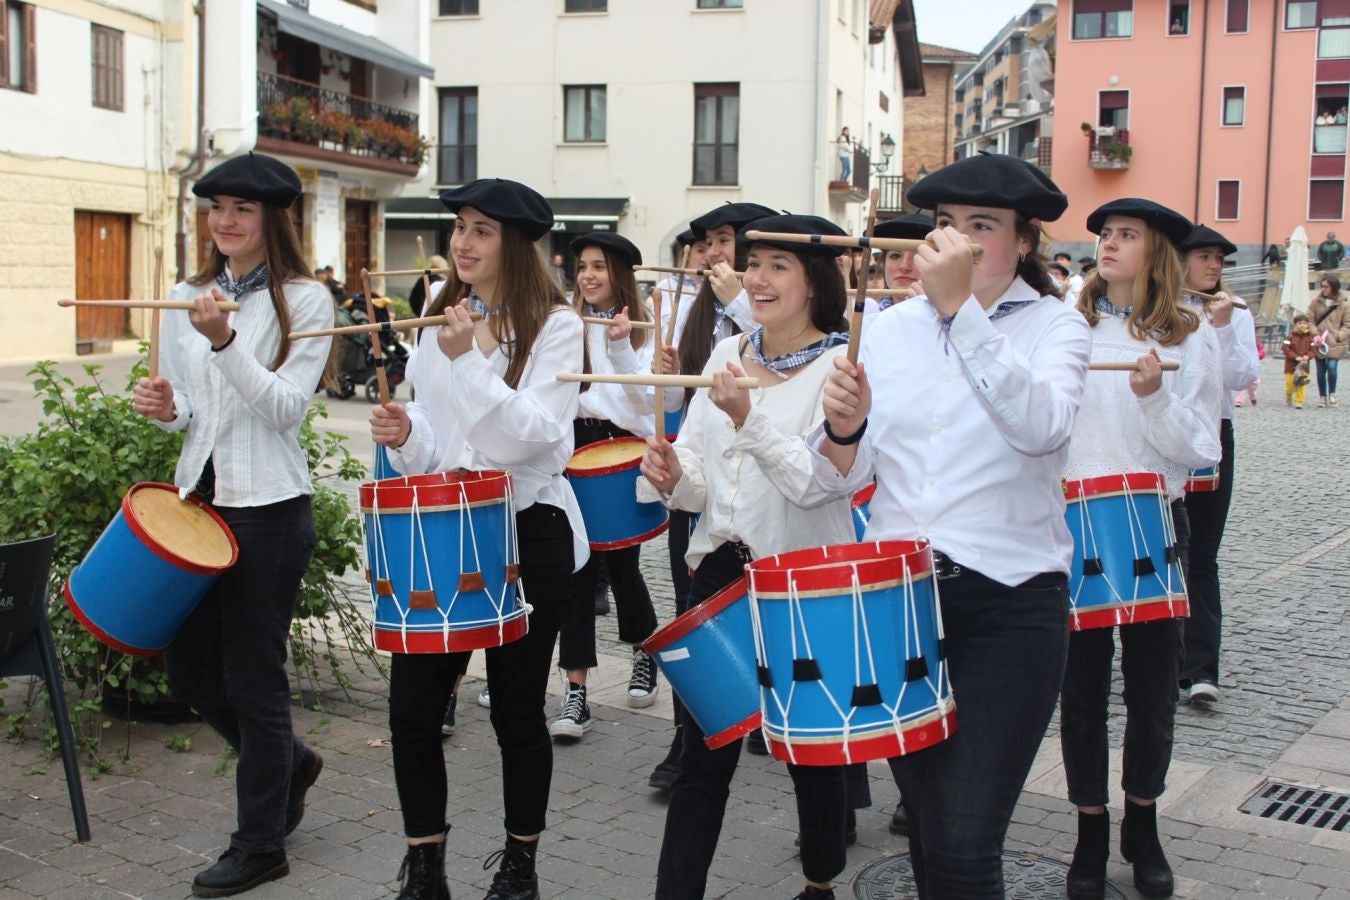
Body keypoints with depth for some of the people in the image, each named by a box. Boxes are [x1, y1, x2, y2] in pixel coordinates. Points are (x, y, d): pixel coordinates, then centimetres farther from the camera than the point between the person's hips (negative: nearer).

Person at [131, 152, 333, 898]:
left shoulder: (305, 300, -6)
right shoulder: (186, 297, 9)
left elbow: (286, 407, -16)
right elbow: (187, 408, 16)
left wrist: (224, 340, -27)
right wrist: (165, 408, -7)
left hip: (268, 507, -6)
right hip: (198, 495, 6)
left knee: (252, 675, 2)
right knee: (189, 668, 12)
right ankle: (288, 762, 38)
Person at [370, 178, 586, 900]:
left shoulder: (555, 324, -7)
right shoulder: (440, 319, 11)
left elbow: (533, 436, -19)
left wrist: (470, 359, -25)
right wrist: (406, 438, -6)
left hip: (527, 532, -5)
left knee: (516, 708, 5)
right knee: (412, 705, 0)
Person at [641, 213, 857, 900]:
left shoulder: (840, 365, -8)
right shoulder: (728, 353, 8)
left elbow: (816, 482, -20)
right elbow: (699, 471, 10)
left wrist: (747, 418, -31)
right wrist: (674, 477, -12)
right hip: (722, 567, 4)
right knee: (704, 754, 5)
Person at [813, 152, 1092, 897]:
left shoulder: (1054, 326, -2)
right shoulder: (889, 330, 8)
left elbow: (1041, 427, -24)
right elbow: (844, 477, 3)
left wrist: (960, 307, -31)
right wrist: (843, 428, -19)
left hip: (1009, 606, -4)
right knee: (926, 828, 15)